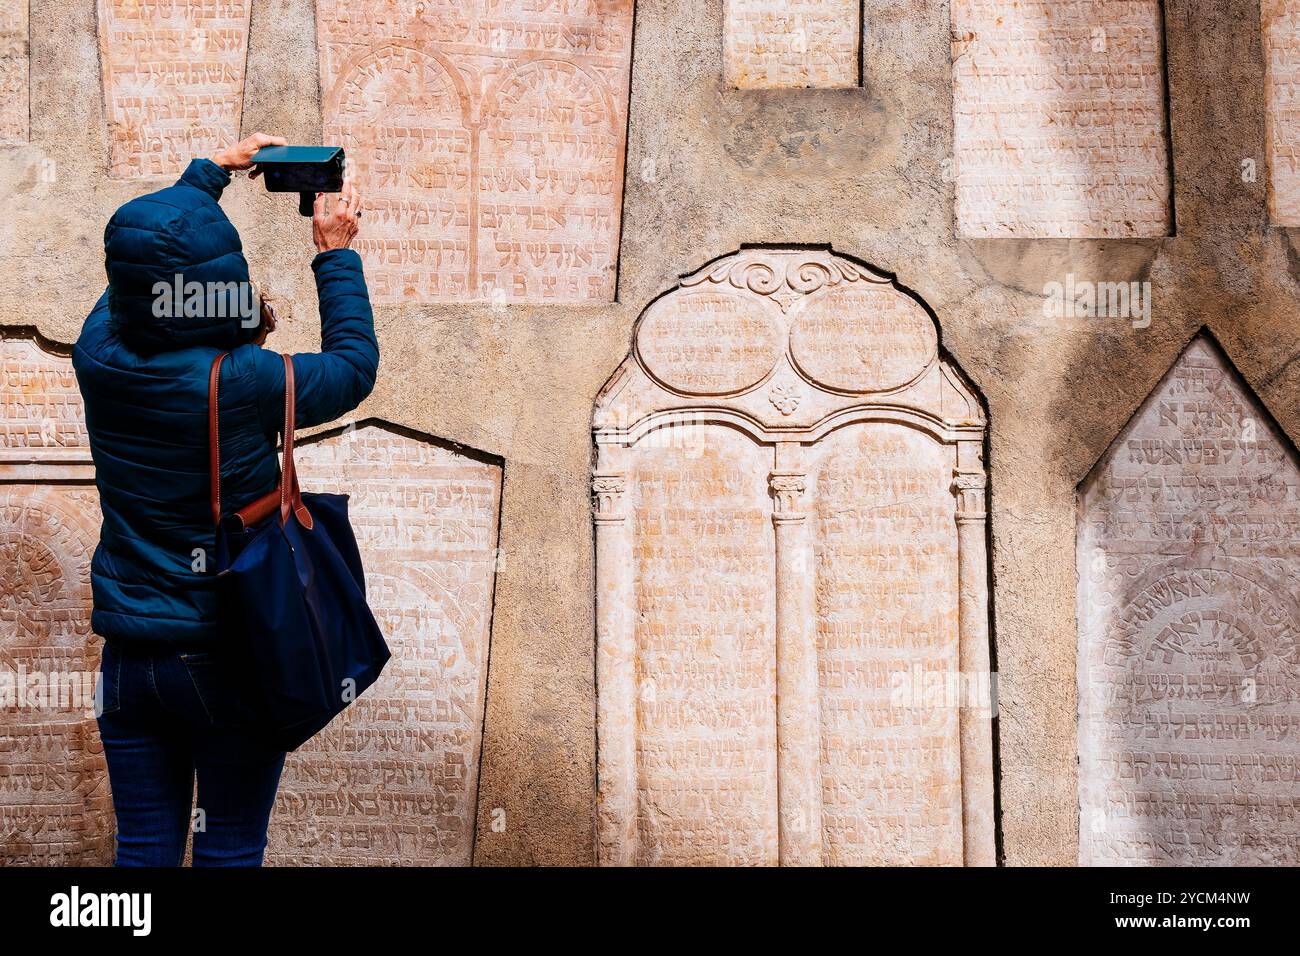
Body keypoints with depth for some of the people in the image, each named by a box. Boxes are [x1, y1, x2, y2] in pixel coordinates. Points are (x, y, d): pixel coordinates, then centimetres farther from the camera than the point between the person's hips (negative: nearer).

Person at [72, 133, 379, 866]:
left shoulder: (99, 357, -5)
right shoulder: (242, 381, -18)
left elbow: (144, 264, 16)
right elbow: (354, 367, 0)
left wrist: (212, 171, 25)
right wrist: (337, 255, 10)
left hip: (131, 656, 4)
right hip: (228, 655, -4)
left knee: (143, 851, 12)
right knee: (230, 853, 7)